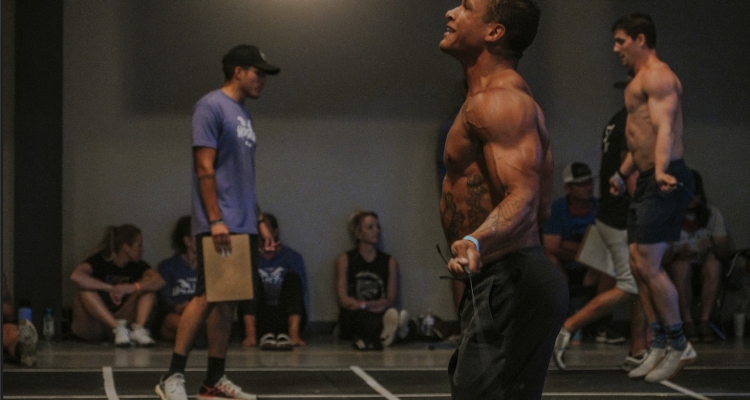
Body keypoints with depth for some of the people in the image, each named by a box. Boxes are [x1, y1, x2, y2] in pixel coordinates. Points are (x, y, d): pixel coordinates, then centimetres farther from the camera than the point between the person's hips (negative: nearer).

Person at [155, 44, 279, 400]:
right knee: (206, 296, -12)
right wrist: (216, 221, -20)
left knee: (228, 300, 8)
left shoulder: (243, 115, 19)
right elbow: (205, 168, -15)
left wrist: (258, 221, 20)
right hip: (218, 226, -9)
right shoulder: (211, 107, -8)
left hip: (243, 227, 9)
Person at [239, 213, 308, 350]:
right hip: (260, 319, 0)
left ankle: (293, 334, -36)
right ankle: (265, 334, -35)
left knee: (293, 277, -19)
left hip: (286, 318, 0)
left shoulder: (292, 257, 5)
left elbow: (300, 293, -9)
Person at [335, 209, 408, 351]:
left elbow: (391, 300, 6)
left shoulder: (390, 262, 16)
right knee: (361, 315, -39)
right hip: (351, 319, -2)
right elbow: (344, 300, 2)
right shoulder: (345, 260, 11)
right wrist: (367, 306, -15)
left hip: (379, 315, 2)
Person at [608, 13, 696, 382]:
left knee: (648, 265, -12)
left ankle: (678, 344, -2)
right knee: (638, 265, 7)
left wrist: (661, 171, -43)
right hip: (648, 182, 10)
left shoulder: (657, 76, -12)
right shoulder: (640, 81, 20)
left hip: (665, 182, -10)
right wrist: (622, 175, 43)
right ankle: (660, 345, 11)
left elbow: (664, 128, -27)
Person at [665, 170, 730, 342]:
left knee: (714, 264, -32)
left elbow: (724, 252, -7)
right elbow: (663, 256, -12)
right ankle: (688, 322, -34)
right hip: (677, 264, -2)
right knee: (682, 265, -36)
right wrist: (678, 252, -32)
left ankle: (705, 321, -32)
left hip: (704, 265, 2)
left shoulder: (712, 214, 1)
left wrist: (713, 245, -28)